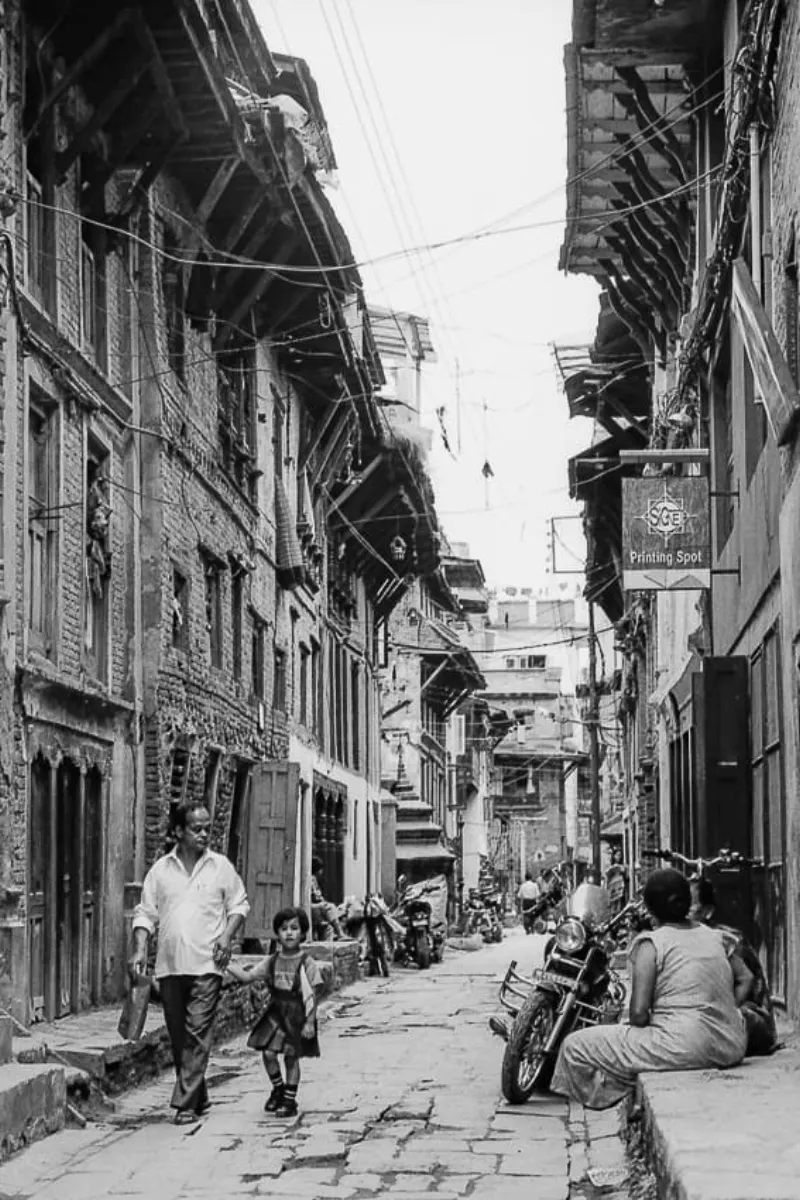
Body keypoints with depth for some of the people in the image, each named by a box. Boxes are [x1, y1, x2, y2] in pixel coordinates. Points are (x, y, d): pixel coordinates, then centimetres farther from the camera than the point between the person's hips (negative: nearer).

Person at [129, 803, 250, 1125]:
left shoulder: (220, 866, 5)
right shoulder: (161, 869, 8)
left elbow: (239, 904, 11)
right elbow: (146, 913, 9)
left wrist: (227, 936, -5)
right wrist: (140, 950, -4)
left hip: (206, 965, -3)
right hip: (169, 965, 3)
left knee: (197, 1034, -10)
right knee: (178, 1036, 9)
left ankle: (186, 1104, -10)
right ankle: (197, 1097, 22)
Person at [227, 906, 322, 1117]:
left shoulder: (306, 963, -9)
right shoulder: (272, 961, 3)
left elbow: (312, 995, -8)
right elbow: (247, 976, 2)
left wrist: (310, 1022, -12)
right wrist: (227, 964, -9)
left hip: (296, 1015, -4)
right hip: (275, 1012, 4)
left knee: (292, 1057, 3)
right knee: (268, 1053, -4)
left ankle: (290, 1100, 16)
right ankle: (278, 1088, 21)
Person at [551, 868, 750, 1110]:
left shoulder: (650, 944, -7)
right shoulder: (715, 937, 12)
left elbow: (639, 1012, -13)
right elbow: (745, 978, 24)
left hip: (683, 1048, -7)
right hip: (732, 1049, 7)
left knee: (575, 1046, 2)